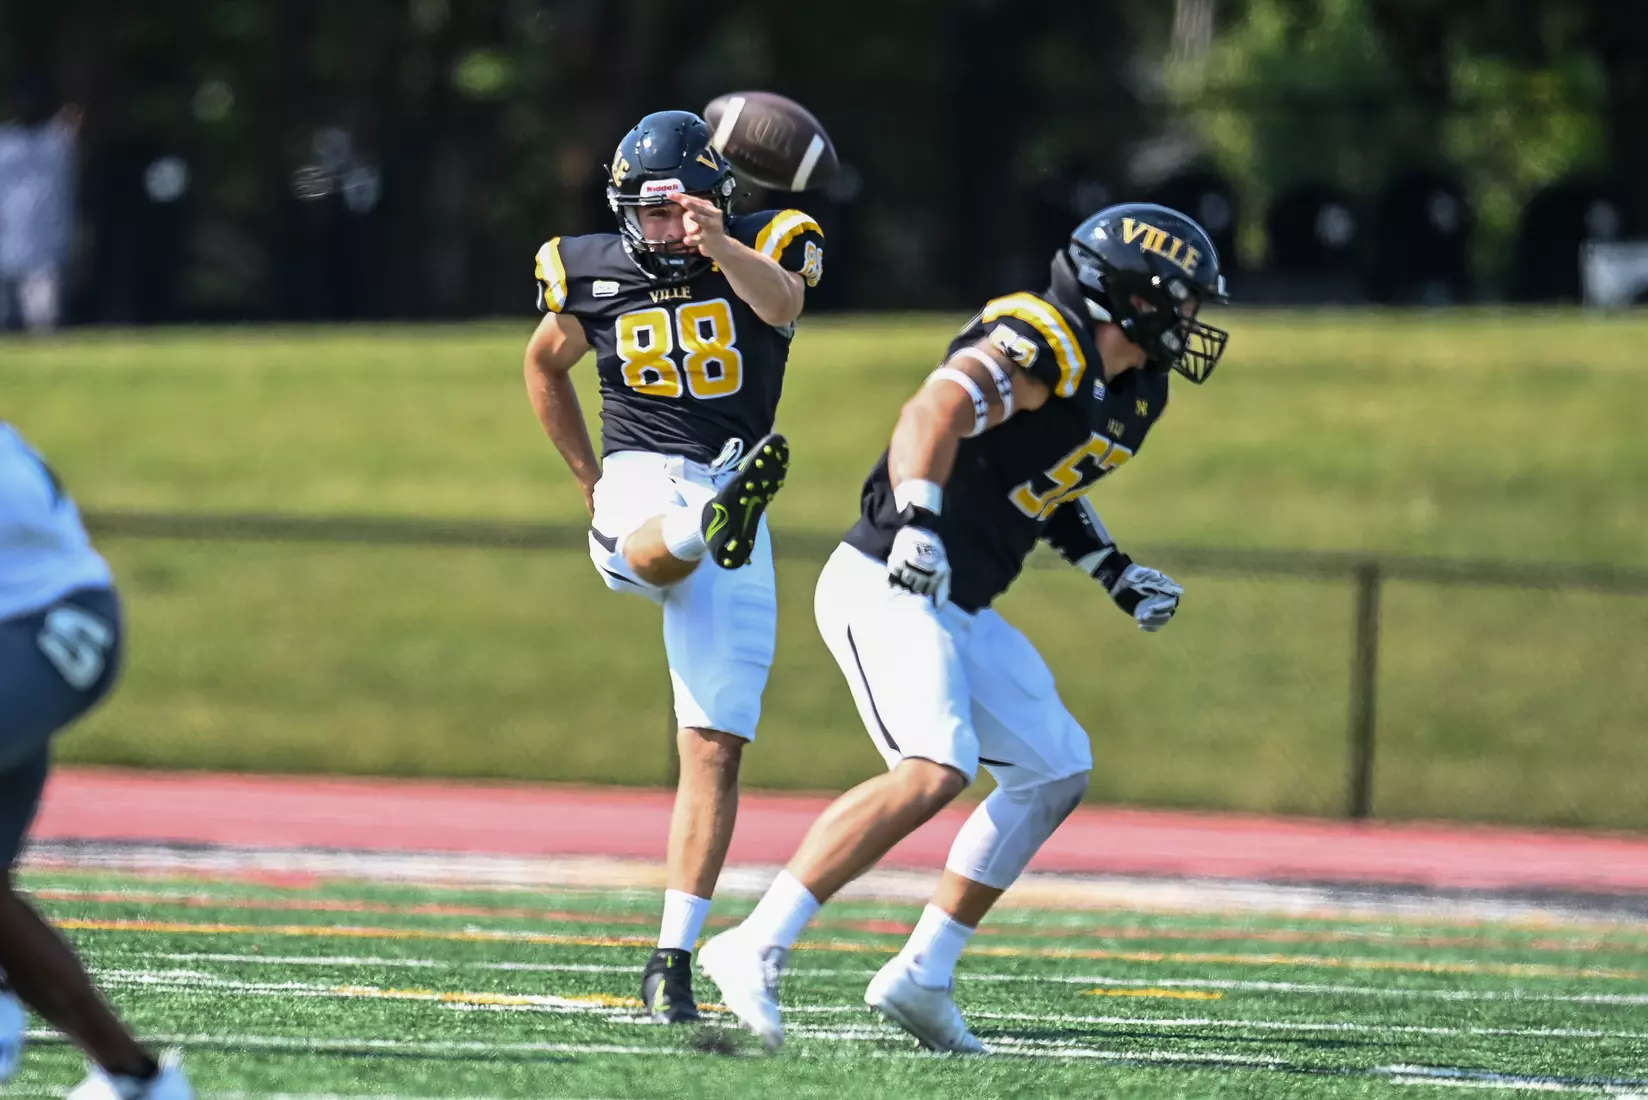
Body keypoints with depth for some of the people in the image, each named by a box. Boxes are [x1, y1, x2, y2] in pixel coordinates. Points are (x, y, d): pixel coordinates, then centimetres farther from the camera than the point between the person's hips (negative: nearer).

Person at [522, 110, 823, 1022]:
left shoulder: (764, 247, -3)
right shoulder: (592, 272, 3)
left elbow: (783, 305, -28)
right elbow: (545, 364, 24)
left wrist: (723, 248, -49)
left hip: (733, 494, -1)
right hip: (642, 479, 1)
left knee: (715, 747, -4)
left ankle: (672, 960, -2)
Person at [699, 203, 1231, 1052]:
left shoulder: (1129, 393, 14)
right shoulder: (1039, 346, -17)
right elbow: (937, 409, -34)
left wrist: (1118, 573, 20)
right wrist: (917, 521, -48)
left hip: (954, 609, 11)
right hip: (888, 589, -11)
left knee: (1054, 769, 13)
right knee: (934, 771, -26)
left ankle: (922, 976, 12)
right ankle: (755, 948, -24)